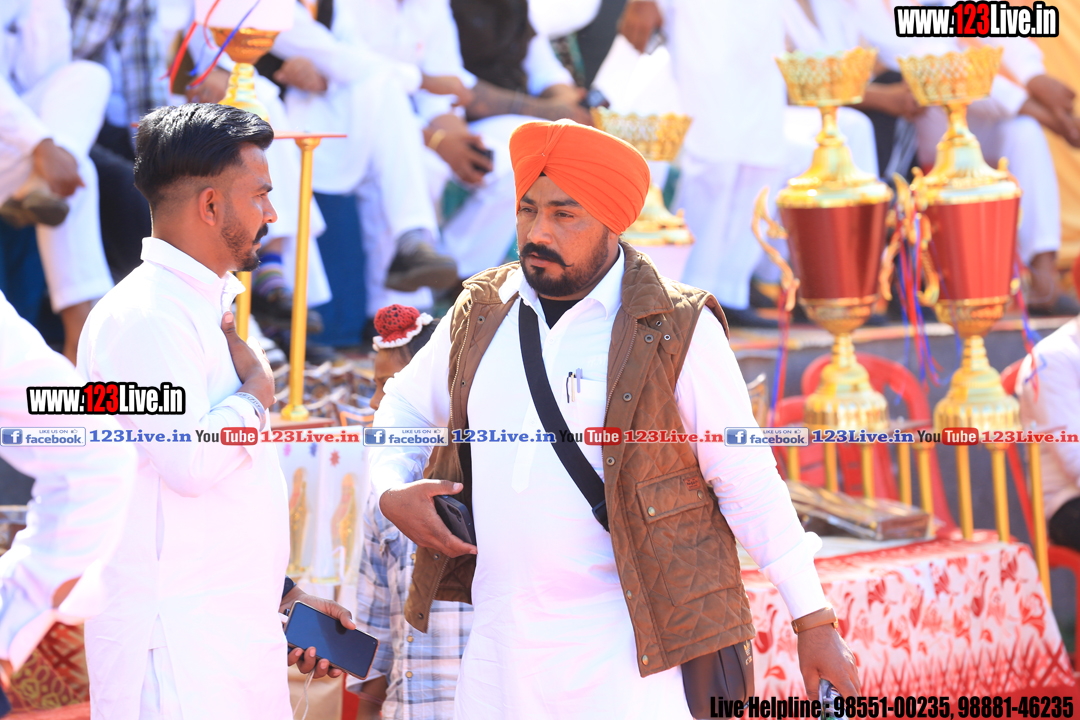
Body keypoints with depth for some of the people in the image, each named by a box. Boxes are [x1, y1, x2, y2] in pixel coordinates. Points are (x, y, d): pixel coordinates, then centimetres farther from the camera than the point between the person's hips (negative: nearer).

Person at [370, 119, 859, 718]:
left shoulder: (677, 332, -5)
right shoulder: (479, 314, 9)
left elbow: (749, 484, -3)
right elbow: (404, 407, 26)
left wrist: (814, 621, -4)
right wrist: (392, 492, 5)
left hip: (626, 657, -5)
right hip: (496, 649, 5)